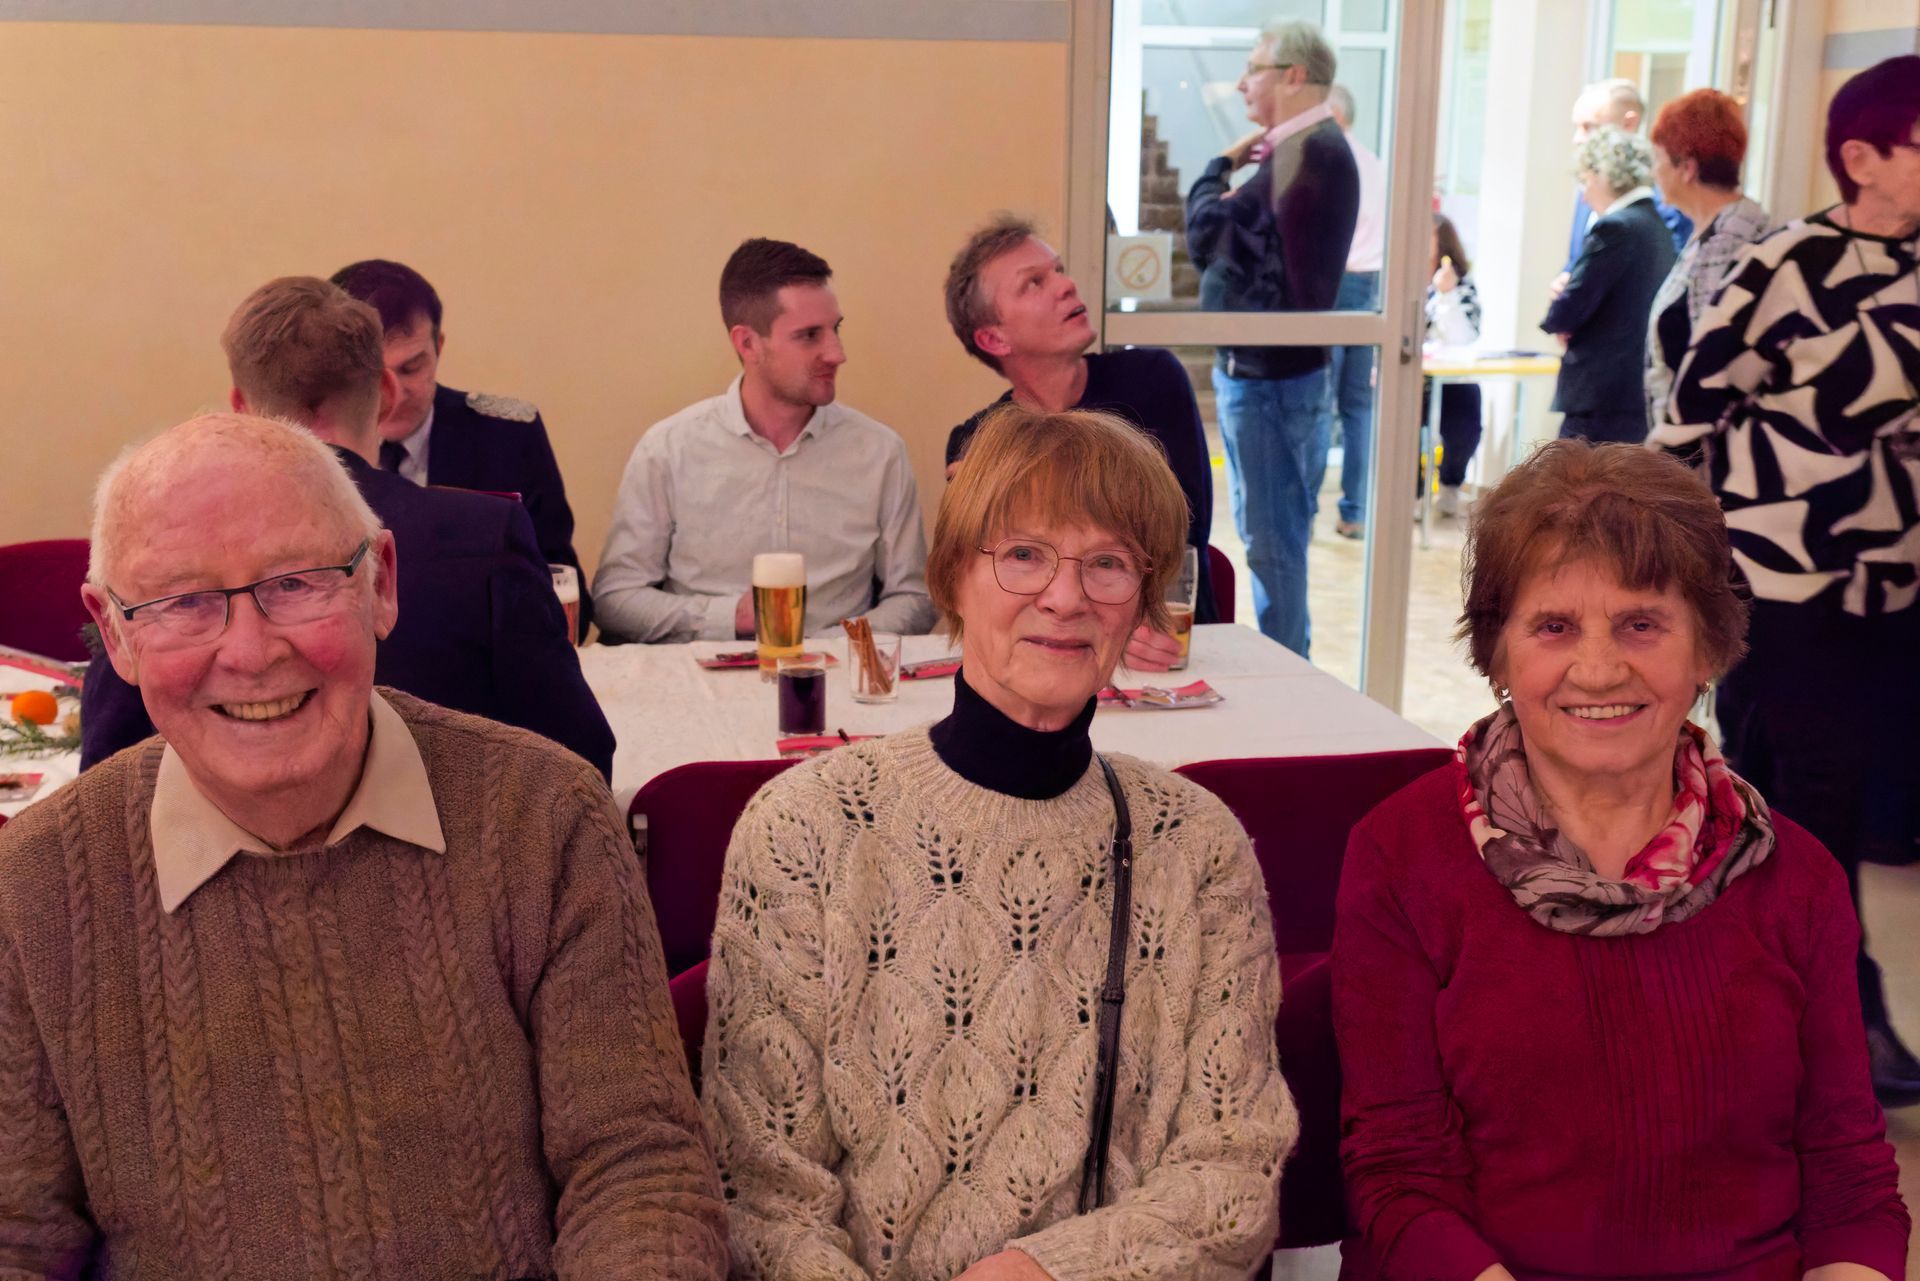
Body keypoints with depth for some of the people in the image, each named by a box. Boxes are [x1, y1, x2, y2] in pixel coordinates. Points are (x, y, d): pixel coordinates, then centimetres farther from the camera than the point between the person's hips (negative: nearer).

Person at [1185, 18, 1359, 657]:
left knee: (1272, 540, -4)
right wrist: (1234, 171, -3)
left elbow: (1207, 234, -16)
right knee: (1267, 534, 18)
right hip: (1258, 368, 11)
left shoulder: (1310, 151, -17)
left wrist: (1221, 166, -1)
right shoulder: (1296, 149, 16)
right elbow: (1210, 237, 13)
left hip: (1270, 377, -11)